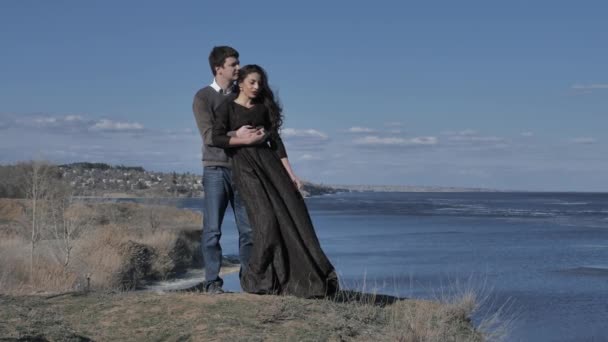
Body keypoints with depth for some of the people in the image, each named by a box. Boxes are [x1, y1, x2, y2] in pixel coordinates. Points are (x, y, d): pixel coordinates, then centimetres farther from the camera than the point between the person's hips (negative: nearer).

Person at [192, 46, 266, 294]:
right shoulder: (203, 97, -2)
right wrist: (236, 135, -26)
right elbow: (209, 135, -11)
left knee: (248, 227, 3)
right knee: (212, 229, -4)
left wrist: (260, 133, -14)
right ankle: (212, 281, 0)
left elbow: (261, 123, 11)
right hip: (216, 169, -4)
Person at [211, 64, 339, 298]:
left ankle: (305, 280, -1)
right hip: (244, 167, -5)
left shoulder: (264, 108, 17)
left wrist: (290, 173, 4)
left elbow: (276, 141, 11)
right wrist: (246, 140, -9)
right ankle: (255, 278, -1)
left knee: (293, 217, -5)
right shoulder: (227, 108, 4)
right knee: (267, 219, -16)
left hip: (269, 162, 5)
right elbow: (216, 138, -10)